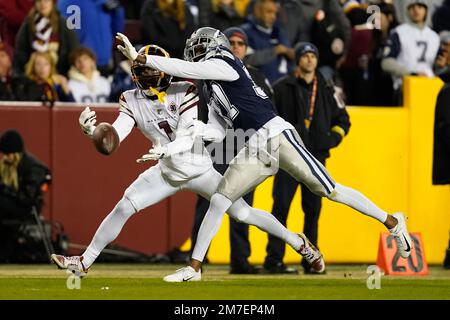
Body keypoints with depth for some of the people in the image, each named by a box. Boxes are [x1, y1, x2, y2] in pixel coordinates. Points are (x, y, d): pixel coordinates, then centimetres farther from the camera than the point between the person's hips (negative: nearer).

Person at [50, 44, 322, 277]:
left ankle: (298, 242, 13)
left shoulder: (184, 92, -17)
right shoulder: (132, 101, -5)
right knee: (124, 207, -13)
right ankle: (84, 262, -7)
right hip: (167, 173, 3)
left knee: (242, 212, -4)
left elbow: (187, 137, -27)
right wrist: (91, 130, -34)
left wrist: (164, 151, -47)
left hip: (199, 169, -3)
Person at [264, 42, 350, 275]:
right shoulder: (282, 88, 2)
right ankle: (274, 259, -9)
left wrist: (334, 138, 3)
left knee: (313, 210, 4)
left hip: (316, 158, 4)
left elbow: (343, 120, 20)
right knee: (281, 206, -10)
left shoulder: (326, 91, 13)